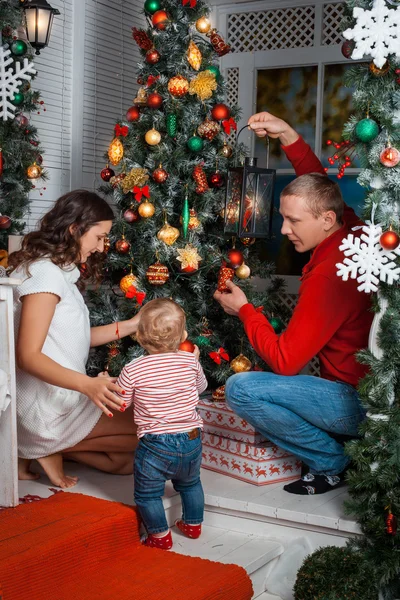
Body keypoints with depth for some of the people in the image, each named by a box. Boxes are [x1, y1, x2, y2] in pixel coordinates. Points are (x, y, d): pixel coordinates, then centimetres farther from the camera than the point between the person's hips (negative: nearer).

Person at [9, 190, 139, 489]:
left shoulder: (59, 271, 12)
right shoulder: (44, 272, -19)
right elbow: (28, 356, -25)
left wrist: (132, 325, 8)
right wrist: (87, 384, -37)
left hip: (58, 397, 10)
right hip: (48, 407, -10)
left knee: (126, 462, 9)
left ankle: (44, 447, 3)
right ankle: (51, 449, -4)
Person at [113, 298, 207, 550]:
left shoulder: (133, 371, -15)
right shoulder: (190, 362, -4)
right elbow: (201, 387, 16)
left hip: (155, 445, -5)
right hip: (191, 440, 5)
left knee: (147, 493, 14)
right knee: (190, 483, 29)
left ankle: (161, 536, 23)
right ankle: (194, 524, 43)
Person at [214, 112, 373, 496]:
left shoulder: (328, 276, -28)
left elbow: (284, 362, -24)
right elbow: (319, 185, 19)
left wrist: (244, 310, -10)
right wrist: (288, 136, 9)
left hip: (358, 402, -10)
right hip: (368, 387, 10)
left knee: (240, 388, -21)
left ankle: (332, 463, -4)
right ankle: (348, 448, 15)